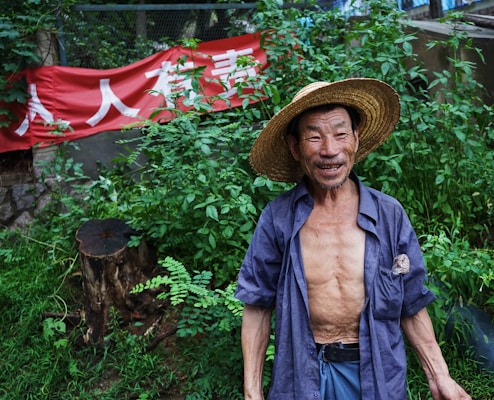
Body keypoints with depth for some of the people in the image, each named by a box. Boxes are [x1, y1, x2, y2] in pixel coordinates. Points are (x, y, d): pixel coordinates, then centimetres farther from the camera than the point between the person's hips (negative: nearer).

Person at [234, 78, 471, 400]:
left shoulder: (390, 215, -8)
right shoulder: (277, 219, -11)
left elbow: (411, 305, 1)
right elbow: (258, 306, -5)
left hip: (377, 372, 1)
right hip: (303, 373, 0)